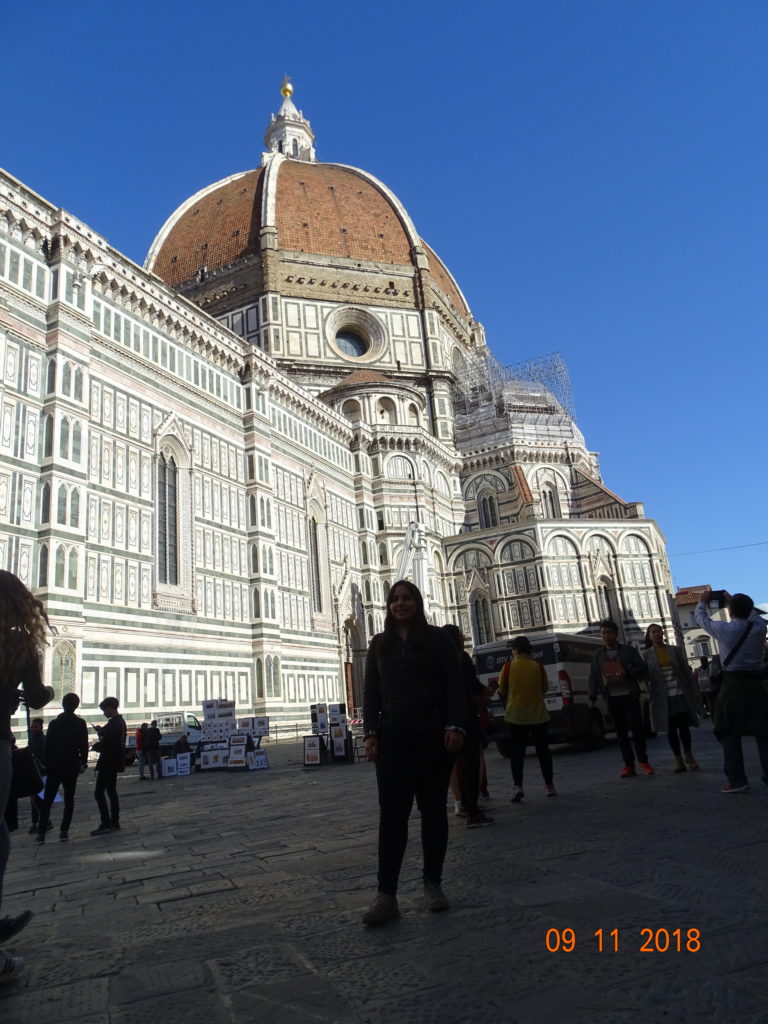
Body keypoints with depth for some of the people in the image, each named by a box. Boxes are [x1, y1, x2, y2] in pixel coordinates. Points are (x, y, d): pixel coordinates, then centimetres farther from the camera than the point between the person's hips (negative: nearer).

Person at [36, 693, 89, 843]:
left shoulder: (54, 723, 1)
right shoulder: (80, 724, -4)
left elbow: (48, 746, 2)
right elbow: (84, 746, -5)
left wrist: (47, 764, 8)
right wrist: (83, 763, 5)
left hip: (54, 766, 1)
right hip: (72, 767, -1)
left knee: (47, 800, 7)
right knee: (69, 799, 5)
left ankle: (41, 832, 2)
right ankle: (64, 831, -1)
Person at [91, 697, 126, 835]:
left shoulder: (113, 723, -18)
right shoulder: (120, 722, 14)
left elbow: (106, 744, -22)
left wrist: (95, 746, -4)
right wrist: (101, 731, 12)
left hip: (108, 763, -10)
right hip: (114, 762, 10)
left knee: (99, 793, -8)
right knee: (111, 791, 13)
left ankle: (106, 824, -11)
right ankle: (114, 823, 15)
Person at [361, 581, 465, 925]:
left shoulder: (437, 638, 3)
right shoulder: (379, 644, 12)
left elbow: (454, 686, -1)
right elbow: (370, 691, 9)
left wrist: (455, 727, -11)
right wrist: (371, 732, -1)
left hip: (433, 736, -2)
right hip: (393, 738, 2)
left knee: (432, 809, 7)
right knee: (392, 813, -2)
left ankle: (433, 884, 21)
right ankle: (386, 895, -1)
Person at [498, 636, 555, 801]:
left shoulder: (508, 667, -8)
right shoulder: (538, 667, -4)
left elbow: (502, 691, 1)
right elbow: (545, 688, 9)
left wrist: (507, 705, 19)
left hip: (516, 714, -2)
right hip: (538, 713, 2)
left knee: (517, 751, 3)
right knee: (542, 749, 13)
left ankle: (517, 786, -7)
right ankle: (549, 785, 20)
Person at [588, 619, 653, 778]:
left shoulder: (628, 650, 4)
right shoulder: (597, 656, 11)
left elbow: (643, 669, 2)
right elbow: (593, 677, 8)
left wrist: (627, 673, -16)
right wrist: (593, 697, -4)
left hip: (629, 696, -2)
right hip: (612, 698, 2)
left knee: (636, 727, -9)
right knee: (621, 732, 5)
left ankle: (643, 761, 6)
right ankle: (629, 765, 11)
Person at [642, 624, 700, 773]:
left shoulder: (675, 650, 6)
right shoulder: (647, 654, 3)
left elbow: (686, 671, 5)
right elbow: (645, 675, 0)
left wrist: (694, 692, 1)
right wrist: (651, 695, -9)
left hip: (680, 693, 0)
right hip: (662, 697, 0)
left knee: (683, 725, -1)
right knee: (670, 728, 4)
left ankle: (688, 754, 20)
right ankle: (678, 759, 15)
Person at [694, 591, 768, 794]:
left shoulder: (722, 629, -7)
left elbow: (700, 618, 11)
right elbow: (752, 613, 24)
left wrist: (703, 601, 29)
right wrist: (735, 601, 35)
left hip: (732, 685, -3)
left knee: (730, 733, 4)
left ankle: (736, 780, 4)